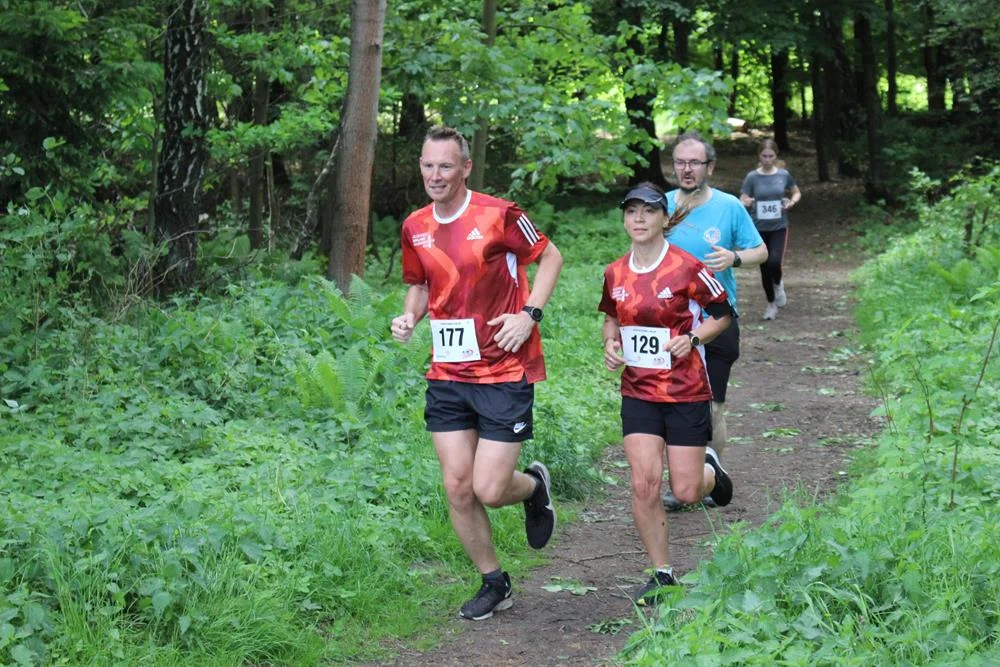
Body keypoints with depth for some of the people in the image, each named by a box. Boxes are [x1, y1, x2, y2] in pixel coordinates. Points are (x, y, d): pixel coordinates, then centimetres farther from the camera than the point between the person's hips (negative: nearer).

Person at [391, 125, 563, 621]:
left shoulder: (498, 215, -11)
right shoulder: (415, 227, 5)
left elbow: (550, 256, 0)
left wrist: (530, 314, -12)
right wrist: (409, 316, -1)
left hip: (504, 372, -5)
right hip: (446, 376, 5)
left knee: (489, 490, -8)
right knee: (457, 489, 2)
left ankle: (534, 486, 28)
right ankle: (493, 583, 22)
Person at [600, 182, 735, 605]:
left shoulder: (686, 268, -10)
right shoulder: (615, 274, 3)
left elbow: (723, 314, 1)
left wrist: (692, 339, -15)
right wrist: (611, 343, 0)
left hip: (686, 392, -3)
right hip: (638, 391, 3)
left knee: (686, 492, -1)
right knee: (644, 484, -9)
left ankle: (709, 469, 37)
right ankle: (662, 574, 7)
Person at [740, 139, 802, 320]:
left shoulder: (784, 175, -1)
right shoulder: (752, 177, -4)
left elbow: (797, 192, 14)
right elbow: (742, 201, -4)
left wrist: (792, 201, -8)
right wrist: (746, 203, -28)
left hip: (779, 227, -1)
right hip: (759, 228, 1)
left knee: (774, 263, -20)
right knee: (764, 268, 6)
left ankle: (778, 285, 14)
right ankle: (771, 303, 26)